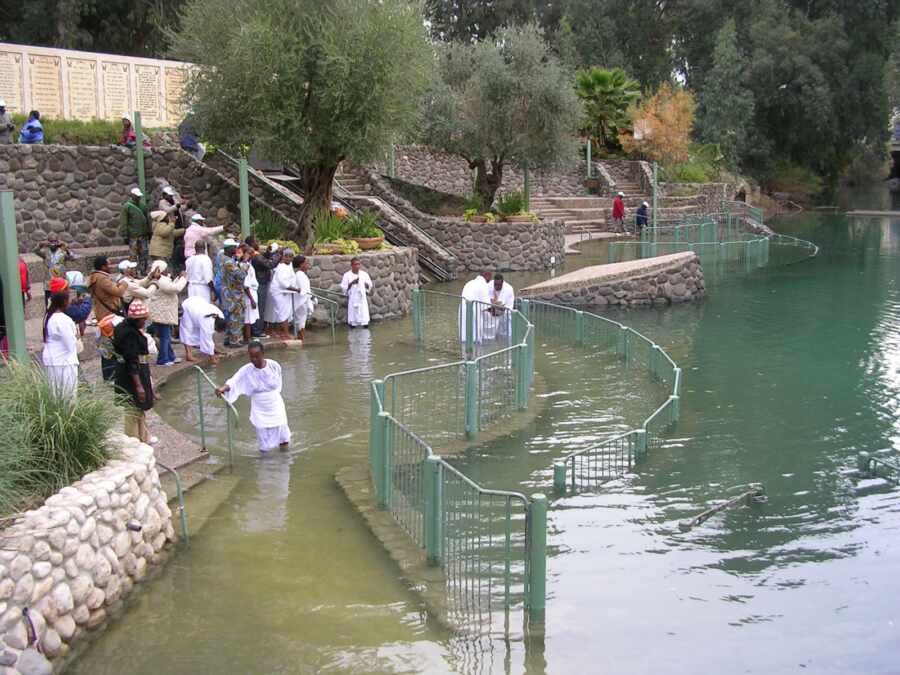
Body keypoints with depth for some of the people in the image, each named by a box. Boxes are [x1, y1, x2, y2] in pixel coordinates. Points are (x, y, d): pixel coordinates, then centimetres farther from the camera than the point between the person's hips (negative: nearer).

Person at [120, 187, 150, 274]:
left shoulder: (142, 206, 12)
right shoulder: (127, 207, -4)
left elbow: (147, 220, 19)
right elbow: (123, 222, -7)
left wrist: (149, 233, 16)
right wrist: (125, 236, -11)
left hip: (144, 235, 5)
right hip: (133, 237, -5)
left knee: (144, 255, 7)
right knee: (134, 256, -1)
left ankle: (144, 272, 15)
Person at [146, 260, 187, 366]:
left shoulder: (162, 279, 13)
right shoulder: (161, 281, -20)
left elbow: (171, 287, 23)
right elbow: (176, 288, -24)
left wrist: (179, 278, 15)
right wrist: (183, 278, -10)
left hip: (163, 313, 11)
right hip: (161, 314, -11)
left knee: (167, 336, 17)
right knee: (164, 336, -4)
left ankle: (171, 357, 26)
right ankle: (162, 360, 1)